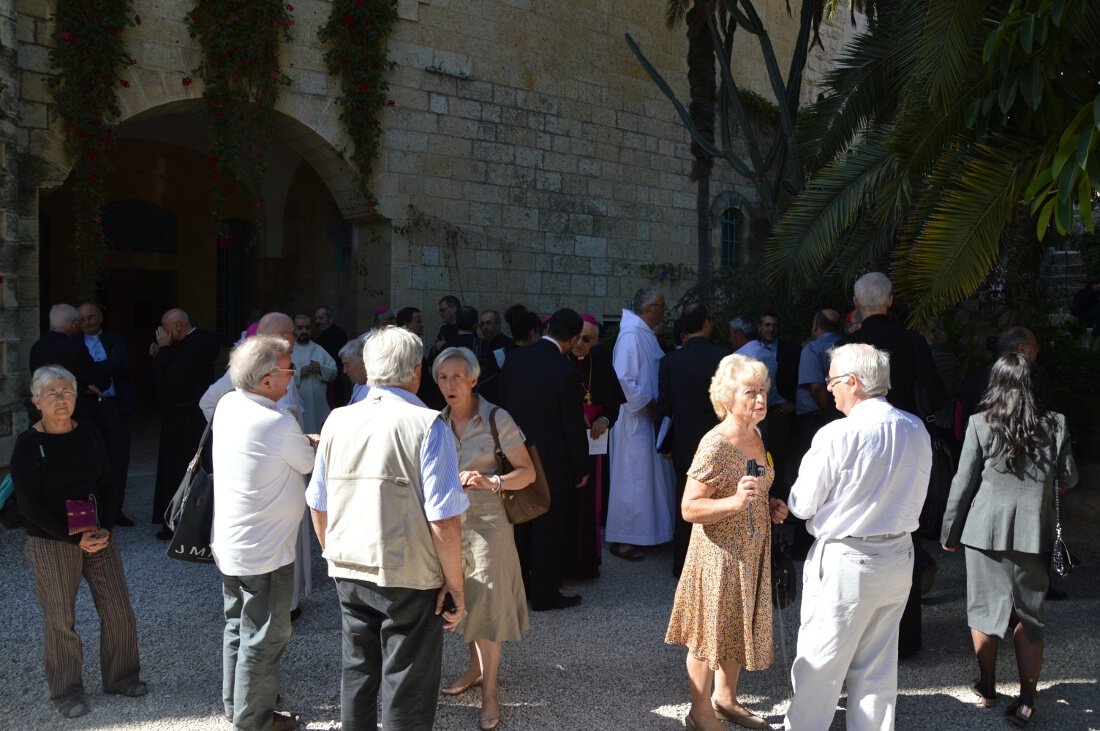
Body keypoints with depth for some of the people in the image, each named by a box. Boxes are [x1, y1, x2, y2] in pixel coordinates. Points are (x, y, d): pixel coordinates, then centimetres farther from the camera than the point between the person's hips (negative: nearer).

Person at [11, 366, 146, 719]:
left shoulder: (89, 434, 1)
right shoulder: (28, 445, -11)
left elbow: (107, 485, 6)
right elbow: (29, 505, -12)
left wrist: (105, 528, -8)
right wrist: (76, 537, -17)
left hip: (99, 536, 4)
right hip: (50, 544, -4)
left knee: (118, 609, 6)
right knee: (60, 619, 5)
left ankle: (120, 676, 26)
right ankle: (66, 690, 24)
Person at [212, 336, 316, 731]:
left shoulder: (228, 405, -3)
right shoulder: (280, 424, -26)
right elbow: (312, 463, -8)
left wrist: (304, 440, 1)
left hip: (229, 543, 8)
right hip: (265, 550, -8)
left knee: (238, 625, 22)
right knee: (264, 638, 7)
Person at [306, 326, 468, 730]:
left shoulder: (337, 421, 1)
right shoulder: (427, 426, -15)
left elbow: (317, 505, 9)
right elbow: (444, 520, -18)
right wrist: (455, 586, -8)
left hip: (348, 572, 5)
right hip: (409, 577, -5)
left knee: (357, 674, 19)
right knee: (407, 689, 8)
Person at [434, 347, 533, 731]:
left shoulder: (496, 419, -12)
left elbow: (527, 472, -11)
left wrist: (492, 481, -26)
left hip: (486, 522, -4)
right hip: (450, 520, 5)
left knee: (487, 601, 0)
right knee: (462, 598, 15)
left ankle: (489, 692, 11)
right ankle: (476, 667, 35)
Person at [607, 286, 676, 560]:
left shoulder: (646, 335, 11)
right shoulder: (631, 335, -19)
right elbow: (623, 379, -25)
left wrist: (654, 404, 8)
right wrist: (647, 404, -17)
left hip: (648, 418, 9)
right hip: (635, 419, -9)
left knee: (650, 474, 15)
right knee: (633, 476, -3)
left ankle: (643, 530, 26)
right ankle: (622, 539, 7)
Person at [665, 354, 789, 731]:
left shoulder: (756, 436, 2)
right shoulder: (715, 445, -23)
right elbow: (689, 509, -23)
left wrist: (770, 506, 1)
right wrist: (735, 502, -35)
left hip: (752, 552, 8)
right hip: (720, 554, -8)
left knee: (738, 628, 21)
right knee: (711, 633, 8)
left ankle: (725, 699, 40)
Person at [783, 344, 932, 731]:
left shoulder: (837, 435, -20)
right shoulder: (917, 430, 0)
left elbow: (802, 506, -12)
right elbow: (915, 497, 12)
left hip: (844, 564, -6)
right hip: (899, 559, 6)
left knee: (819, 668, 8)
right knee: (878, 667, 18)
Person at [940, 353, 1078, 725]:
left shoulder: (980, 424, -9)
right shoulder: (1055, 425, -4)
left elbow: (963, 483, -5)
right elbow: (1068, 479, 5)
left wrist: (949, 532, 5)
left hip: (986, 531, -1)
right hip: (1034, 534, 1)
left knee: (984, 610, 13)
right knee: (1029, 617, 12)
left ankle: (987, 689, 25)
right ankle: (1026, 700, 14)